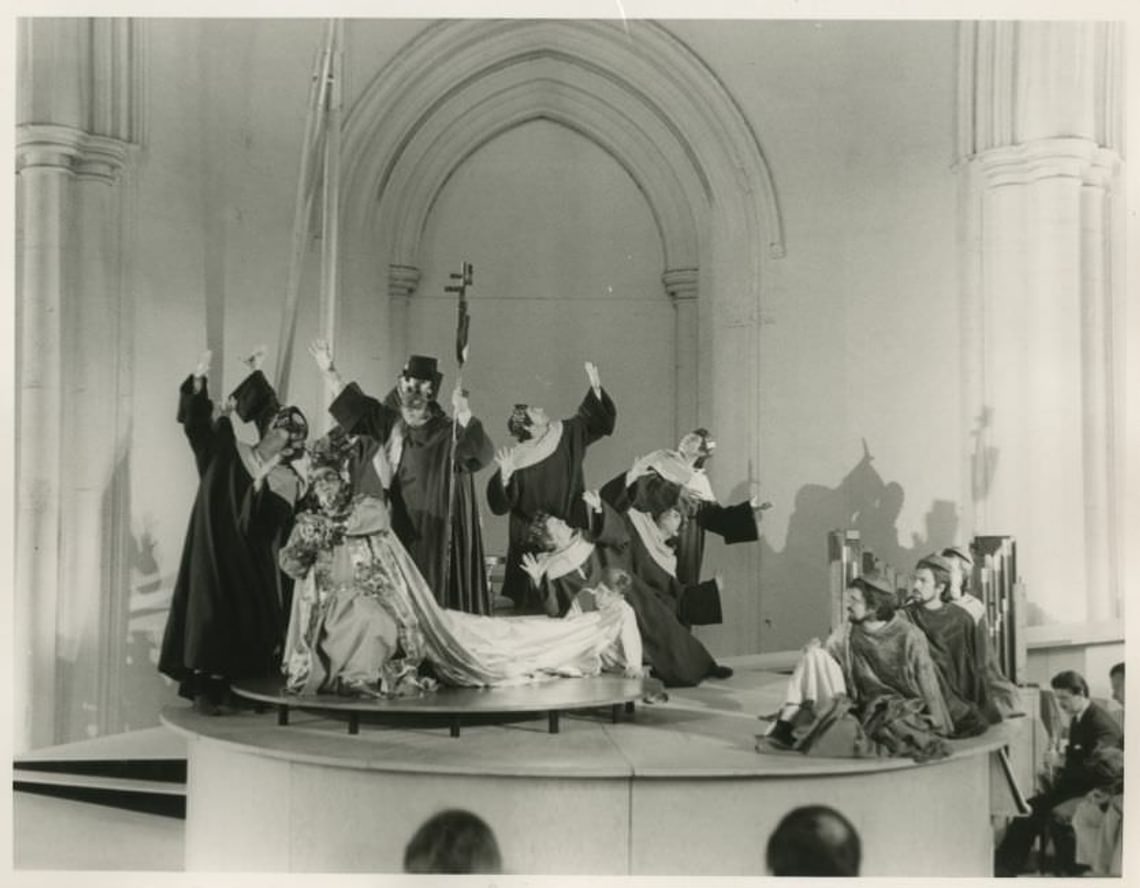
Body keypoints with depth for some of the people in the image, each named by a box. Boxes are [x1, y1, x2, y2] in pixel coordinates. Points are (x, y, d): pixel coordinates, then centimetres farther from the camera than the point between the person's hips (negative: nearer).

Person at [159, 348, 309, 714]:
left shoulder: (288, 481, 1)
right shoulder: (229, 453, 5)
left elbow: (257, 527, -11)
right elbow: (195, 420, -2)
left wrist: (261, 481, -22)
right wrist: (199, 381, -16)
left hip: (252, 567, 1)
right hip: (213, 555, 0)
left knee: (251, 624, -2)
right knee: (211, 616, -8)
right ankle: (205, 689, -3)